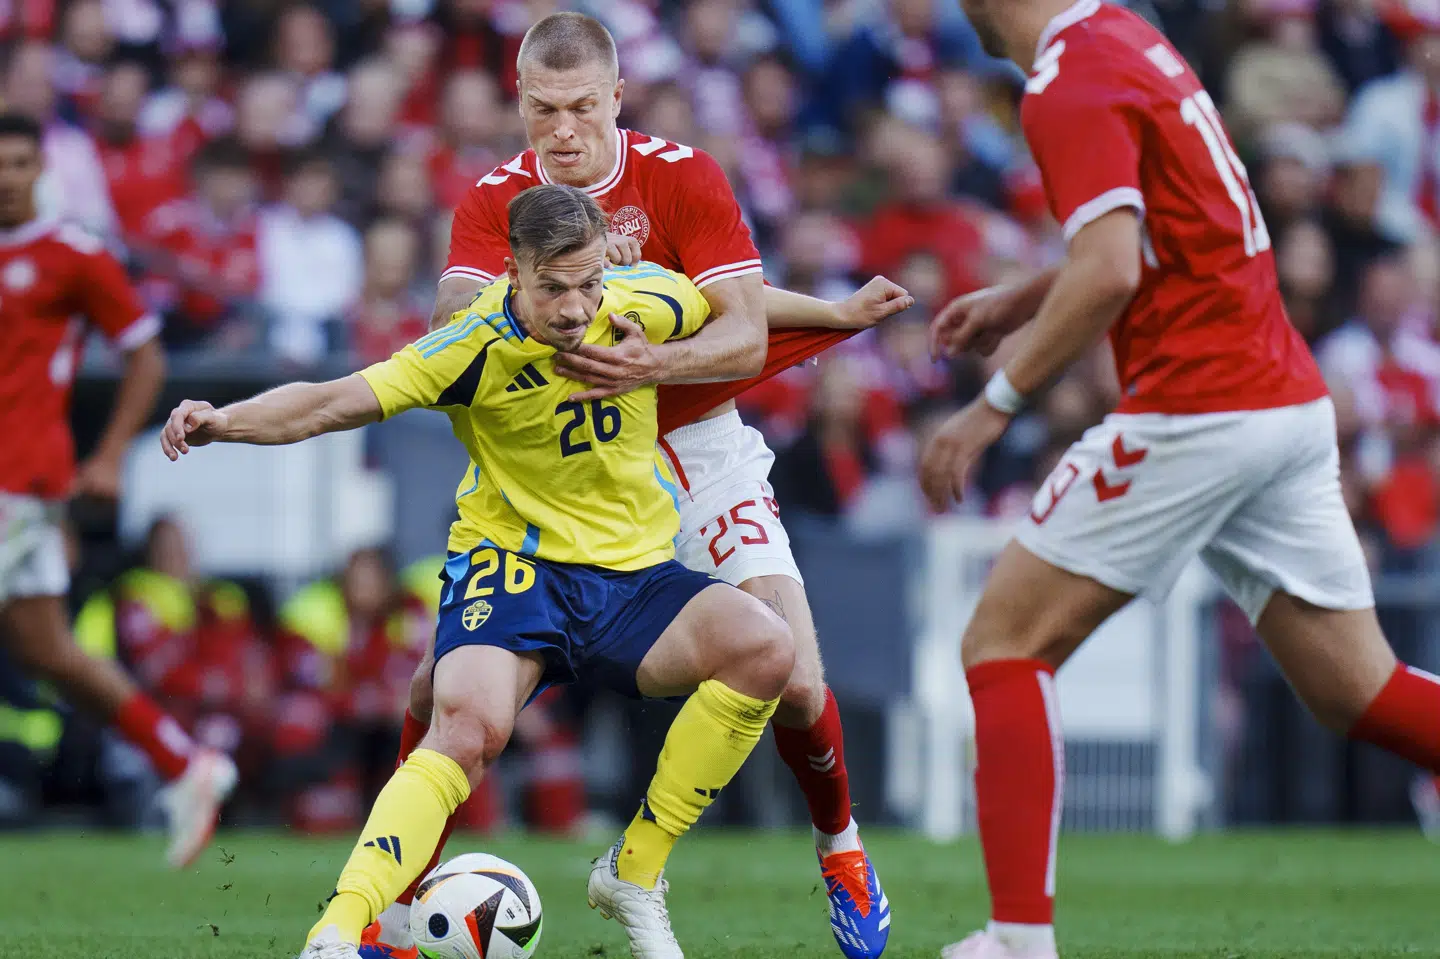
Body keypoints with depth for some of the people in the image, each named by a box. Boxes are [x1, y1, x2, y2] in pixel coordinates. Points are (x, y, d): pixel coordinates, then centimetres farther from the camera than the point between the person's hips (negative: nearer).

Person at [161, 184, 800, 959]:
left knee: (763, 648, -23)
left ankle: (634, 874, -8)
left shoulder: (644, 305, -7)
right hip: (514, 558, -4)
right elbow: (333, 403, -25)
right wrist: (224, 421, -38)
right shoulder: (478, 347, -17)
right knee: (470, 725, -32)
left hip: (633, 573, 4)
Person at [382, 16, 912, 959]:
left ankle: (842, 850, 17)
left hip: (695, 449, -1)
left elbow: (744, 336, -21)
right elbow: (454, 315, -25)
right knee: (441, 681, -13)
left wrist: (654, 364, -41)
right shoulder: (496, 201, -8)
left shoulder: (684, 176, -13)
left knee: (794, 685, -14)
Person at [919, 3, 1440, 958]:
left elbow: (1110, 274, -23)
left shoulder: (1071, 83, -12)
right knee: (1360, 692, 8)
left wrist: (995, 404, -18)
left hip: (1195, 408, -9)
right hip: (1291, 403, 9)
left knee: (1005, 643, -1)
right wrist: (1018, 301, 28)